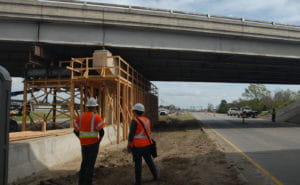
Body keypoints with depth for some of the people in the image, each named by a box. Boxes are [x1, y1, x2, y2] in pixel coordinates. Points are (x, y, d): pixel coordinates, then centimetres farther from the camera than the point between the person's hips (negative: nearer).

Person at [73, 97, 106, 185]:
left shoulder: (80, 117, 3)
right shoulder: (96, 117, -11)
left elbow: (75, 131, 6)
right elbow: (101, 132, -16)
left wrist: (82, 139, 15)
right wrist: (99, 141, -1)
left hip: (83, 144, 5)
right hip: (93, 144, -5)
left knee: (84, 162, 20)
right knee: (91, 164, 4)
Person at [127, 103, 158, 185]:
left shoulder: (135, 121, -15)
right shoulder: (147, 120, 7)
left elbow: (131, 135, -16)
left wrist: (129, 146, -7)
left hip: (137, 146, -6)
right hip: (147, 145, 6)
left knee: (138, 164, 4)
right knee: (149, 161, 20)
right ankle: (155, 176, 29)